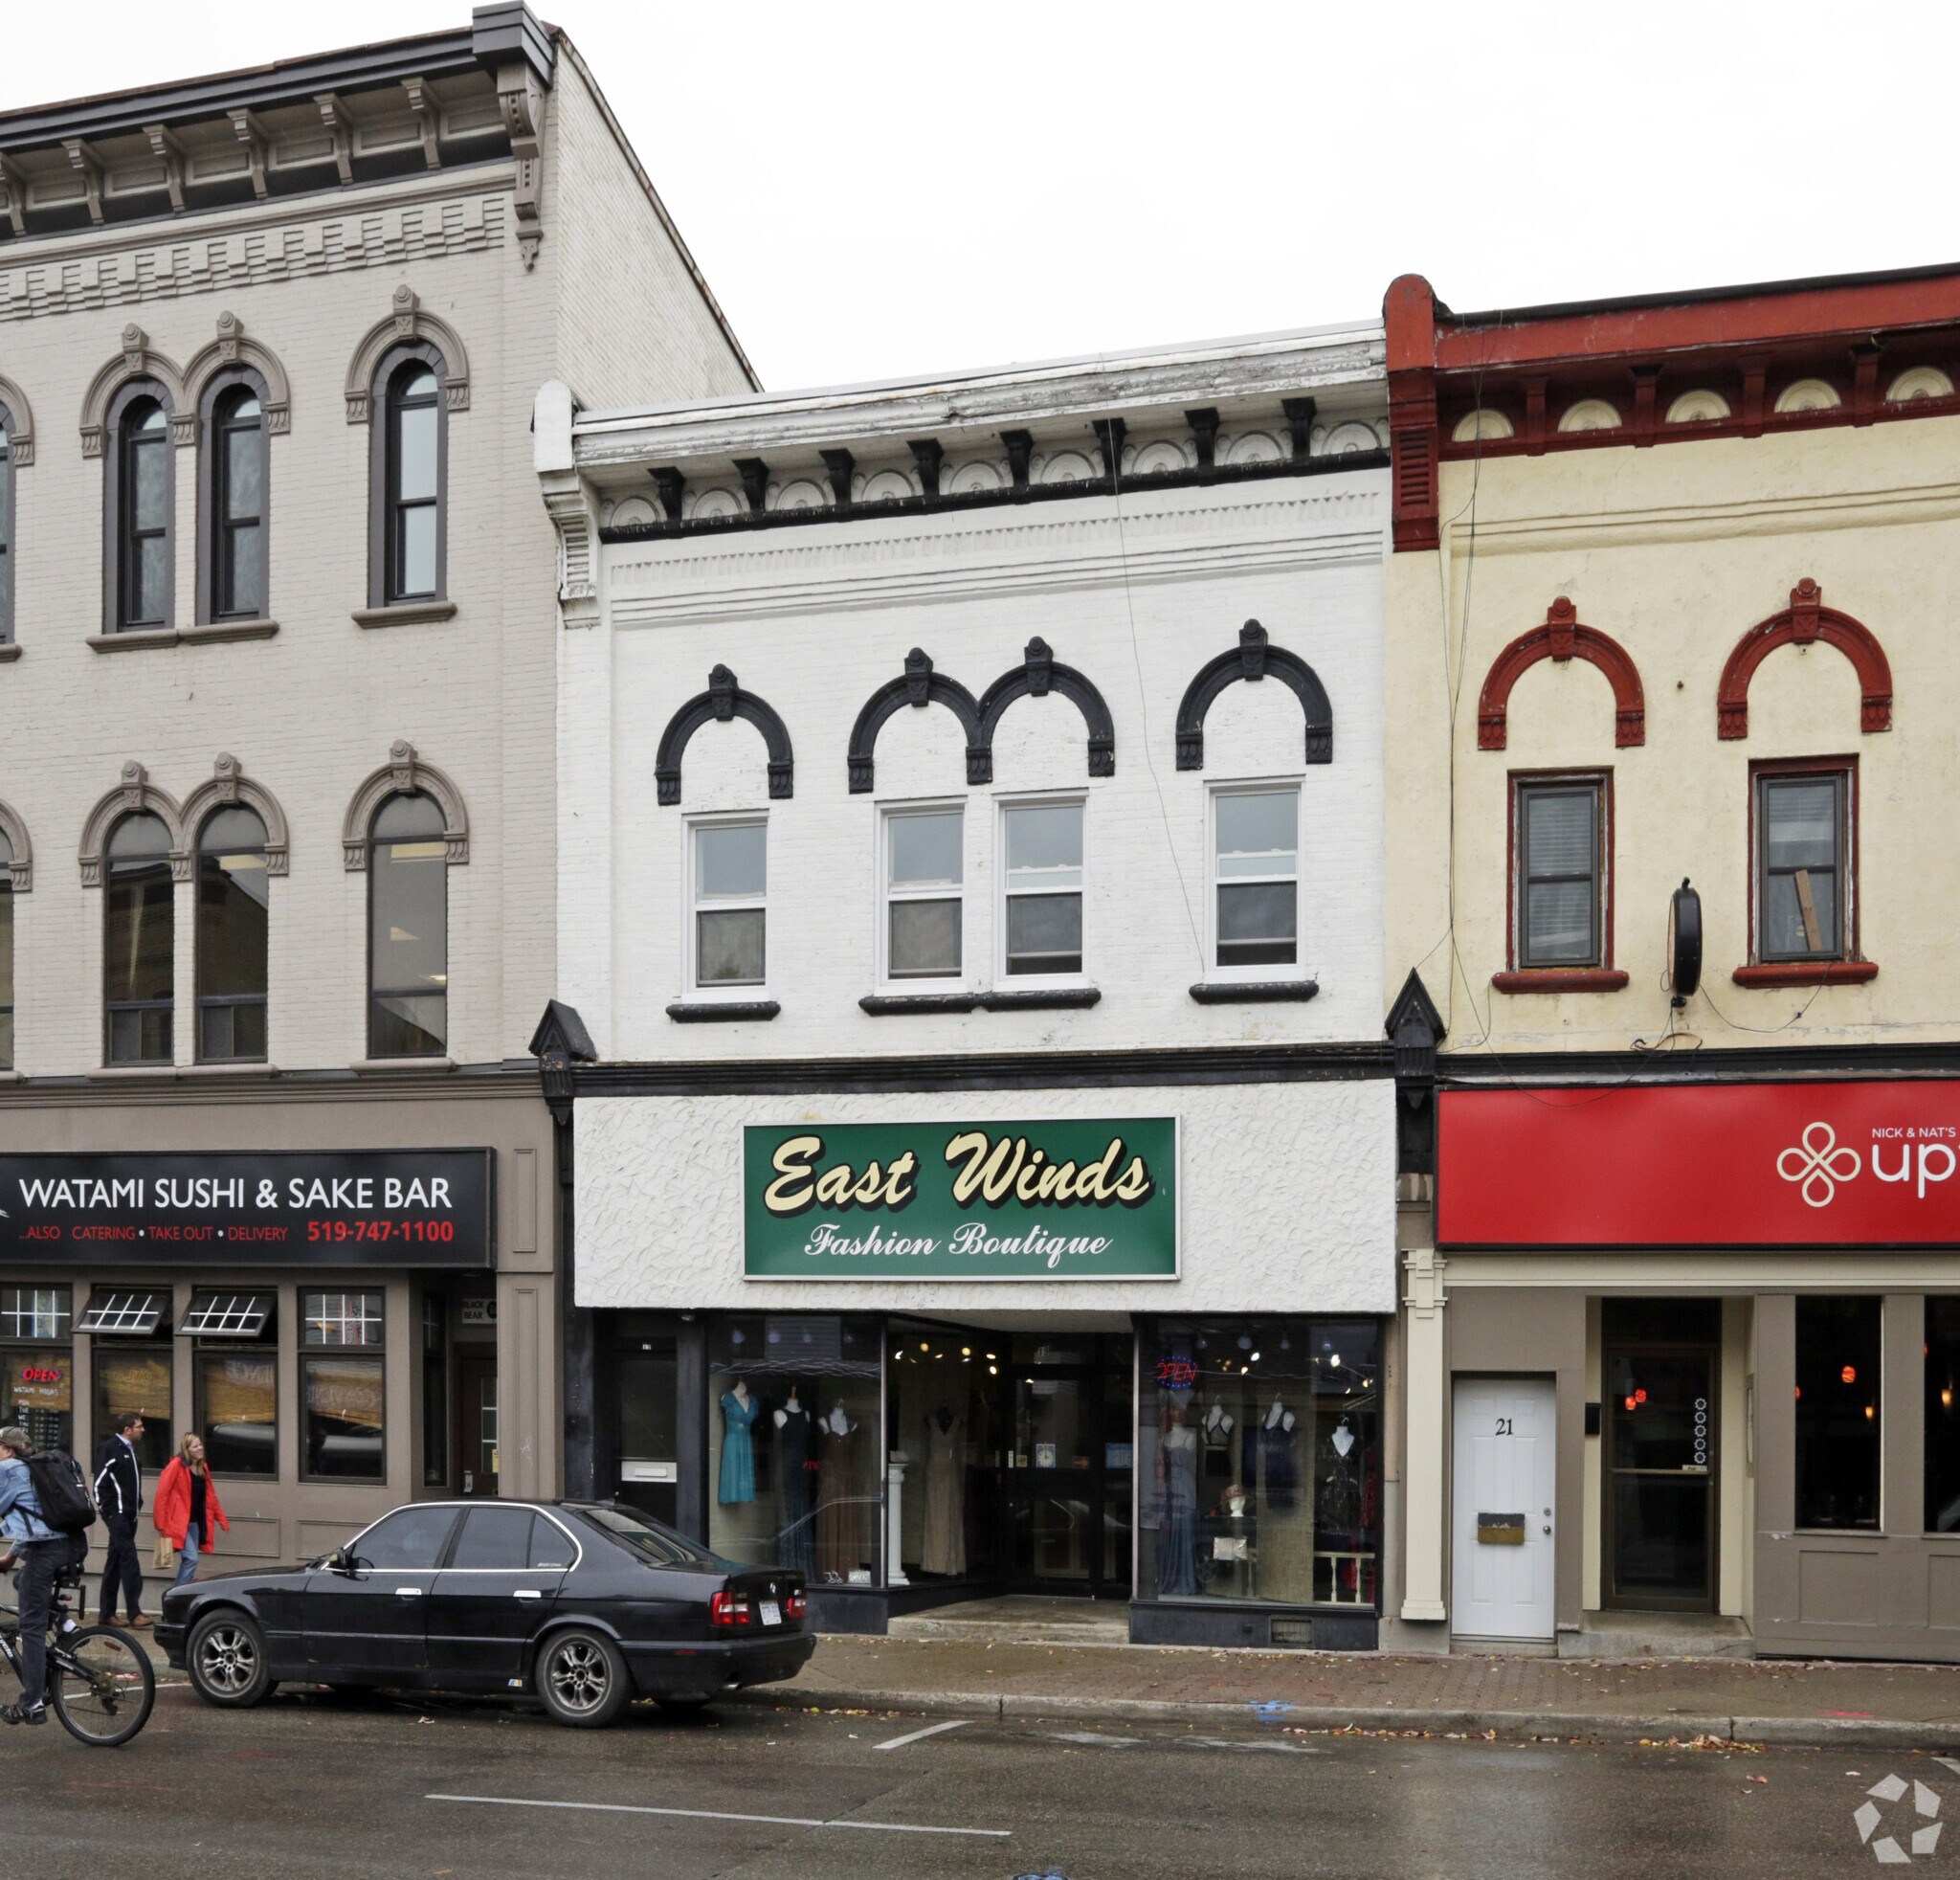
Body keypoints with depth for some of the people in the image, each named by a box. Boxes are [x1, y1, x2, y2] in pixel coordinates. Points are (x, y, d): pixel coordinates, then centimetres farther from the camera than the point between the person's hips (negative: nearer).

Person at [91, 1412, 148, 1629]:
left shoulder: (129, 1449, 16)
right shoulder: (109, 1448, -11)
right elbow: (100, 1482, -15)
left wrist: (137, 1505, 13)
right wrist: (108, 1509, -16)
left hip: (129, 1514, 9)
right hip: (116, 1513, -9)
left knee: (115, 1562, 11)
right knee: (129, 1560, -13)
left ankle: (107, 1613, 16)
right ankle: (135, 1613, -14)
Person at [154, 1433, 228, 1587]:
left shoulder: (203, 1467, 10)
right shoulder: (177, 1465, -11)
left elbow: (210, 1496, 17)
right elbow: (162, 1493, -13)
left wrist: (222, 1520, 15)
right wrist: (161, 1523, -15)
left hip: (196, 1522, 7)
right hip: (179, 1522, -7)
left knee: (189, 1561, 7)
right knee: (191, 1558, -15)